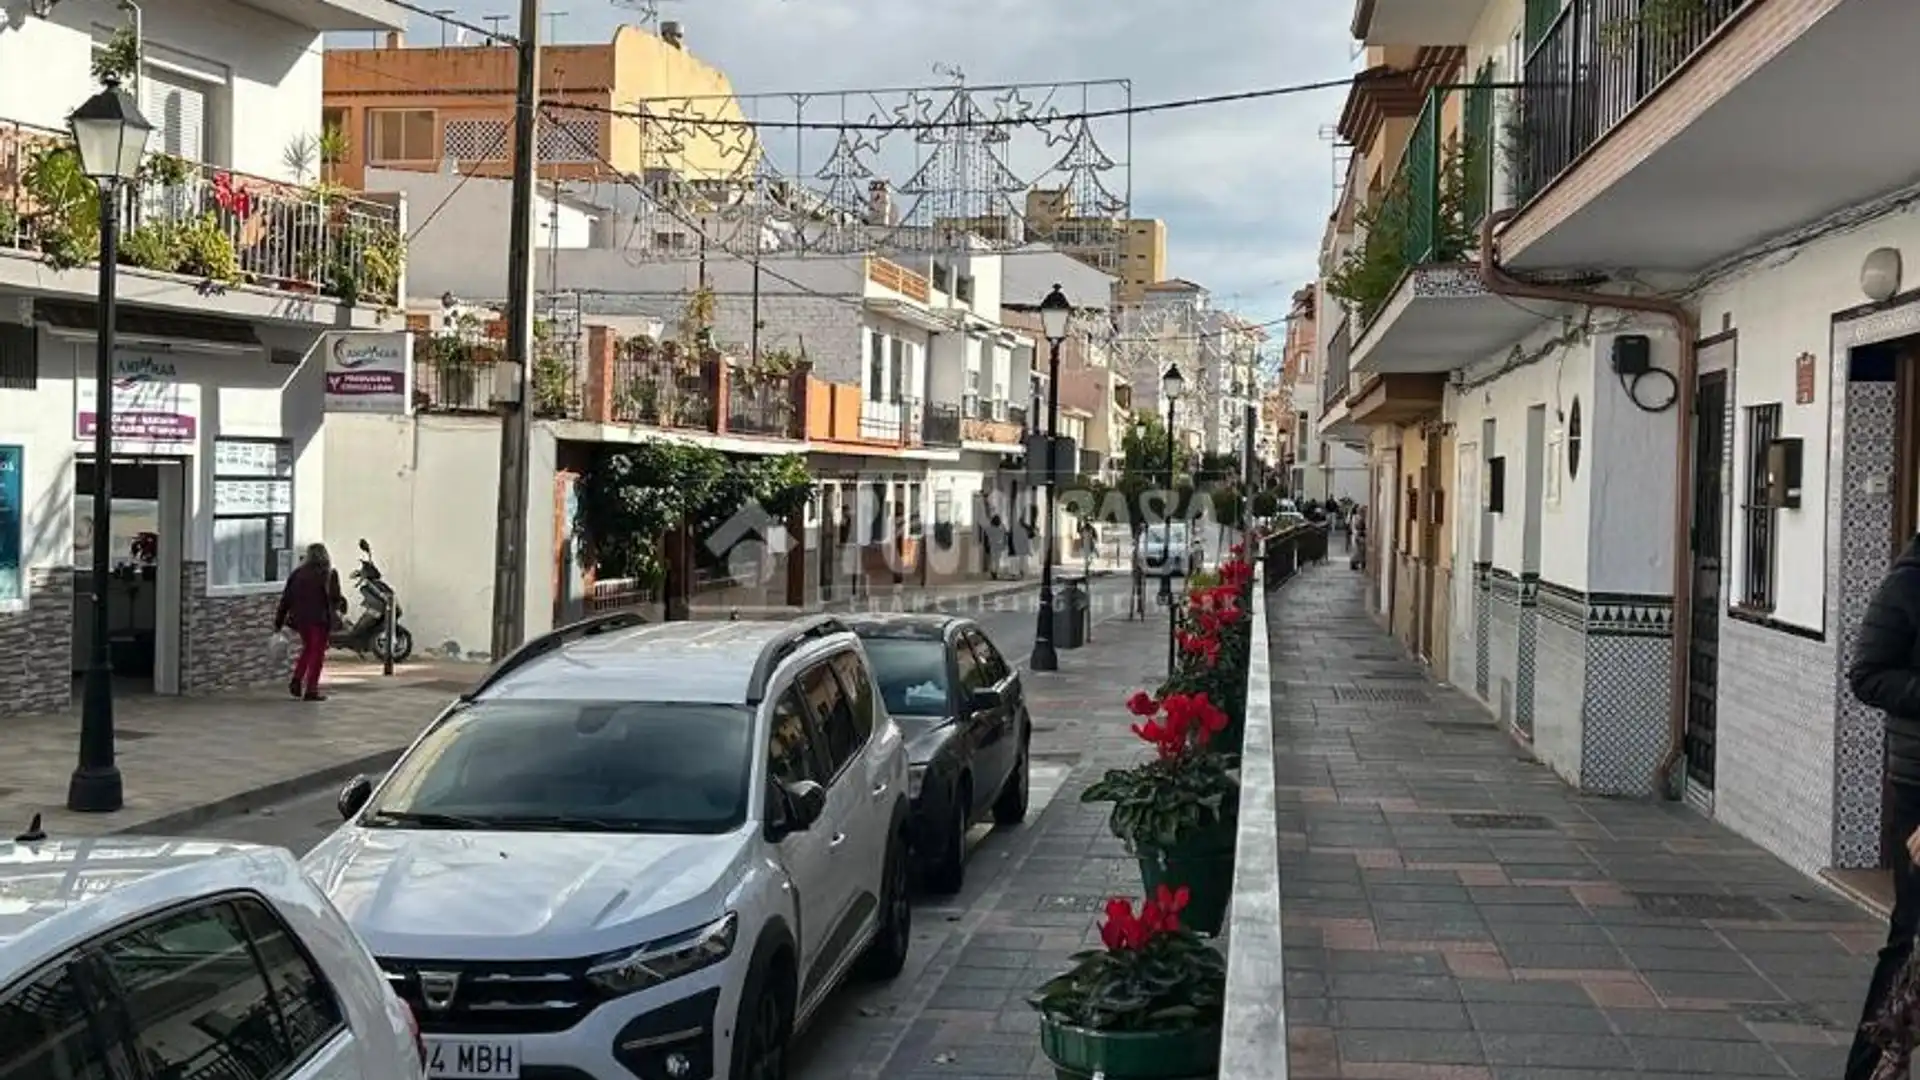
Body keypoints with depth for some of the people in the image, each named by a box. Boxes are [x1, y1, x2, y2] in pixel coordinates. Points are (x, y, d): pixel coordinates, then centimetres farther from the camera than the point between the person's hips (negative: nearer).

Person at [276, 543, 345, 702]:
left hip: (299, 617, 4)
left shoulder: (298, 573, 6)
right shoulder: (328, 574, -6)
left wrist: (279, 621, 8)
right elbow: (335, 598, -13)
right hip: (319, 618, -4)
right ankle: (311, 690, 0)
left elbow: (286, 598, 5)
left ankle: (296, 680, 8)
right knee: (317, 653, 4)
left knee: (308, 649, 23)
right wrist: (341, 604, 10)